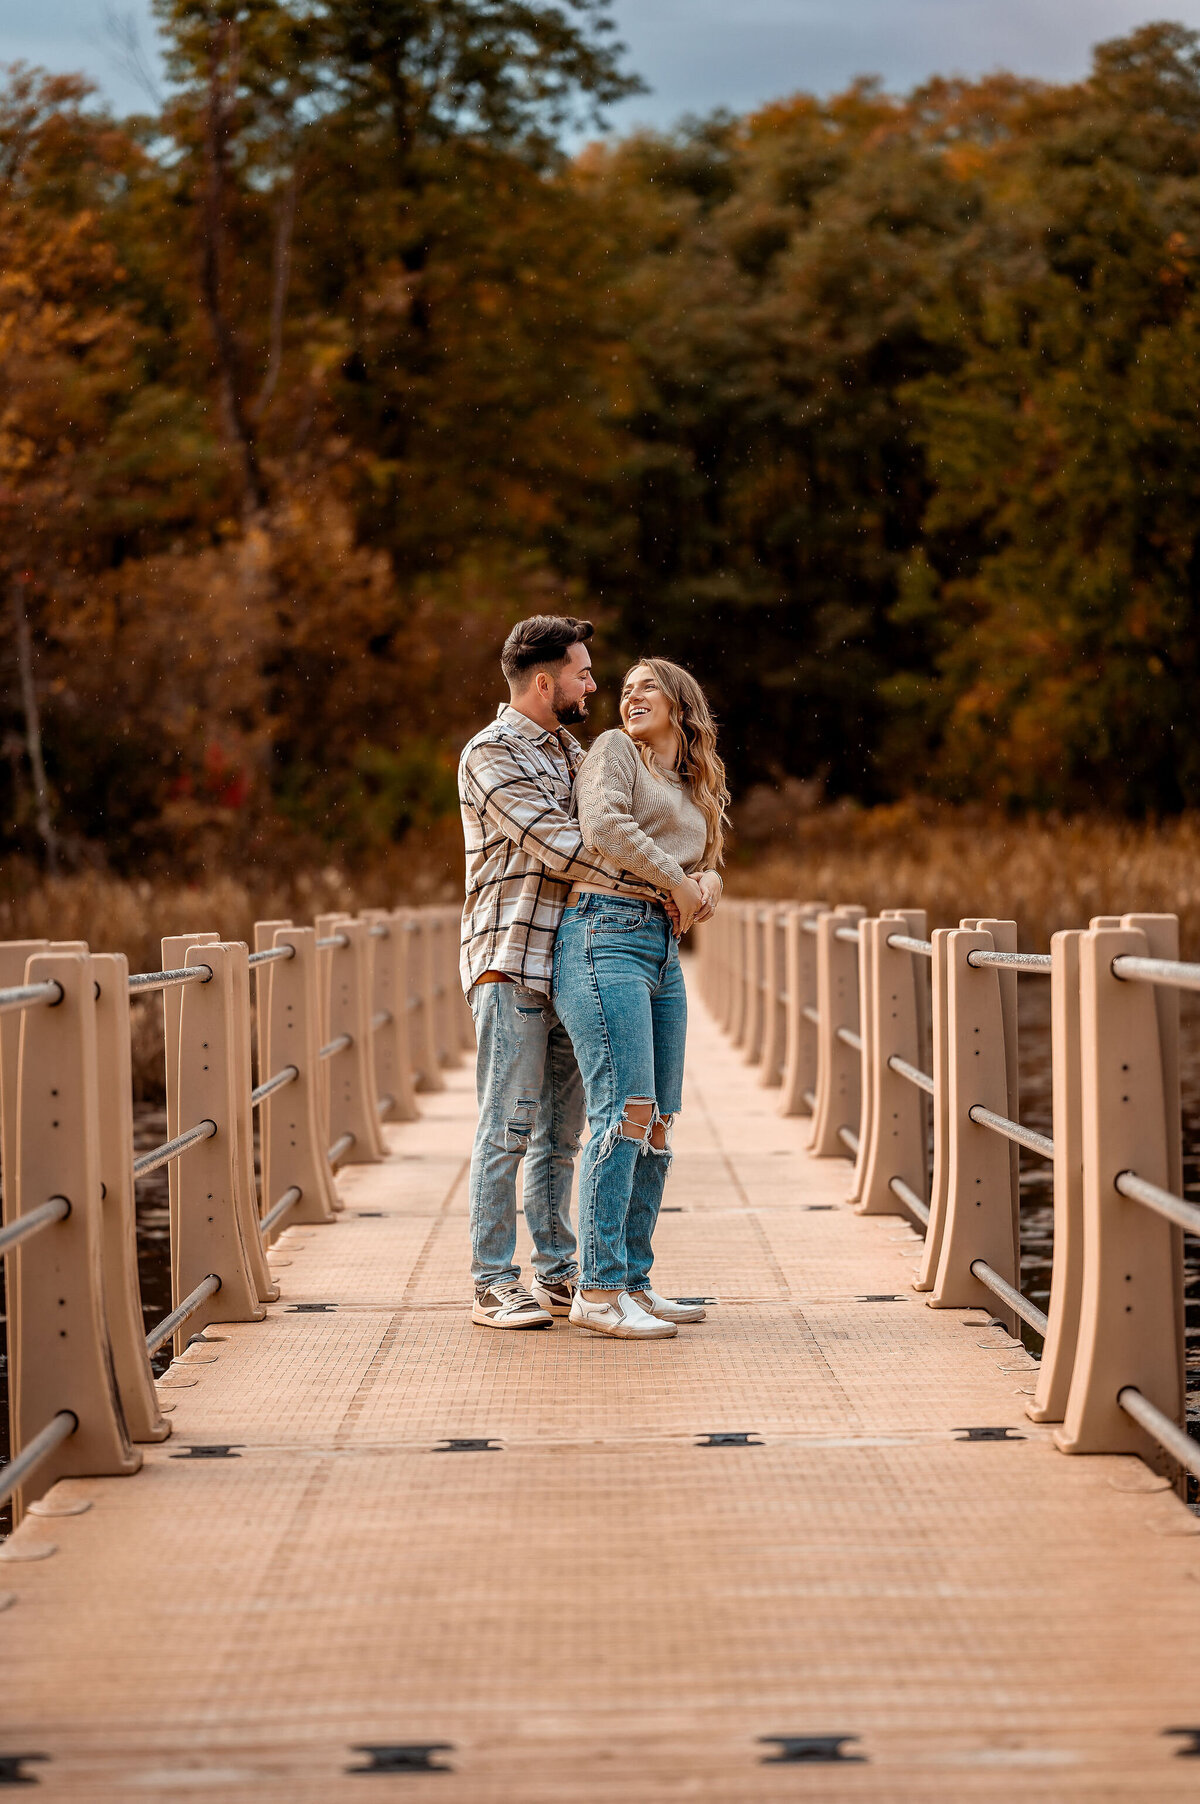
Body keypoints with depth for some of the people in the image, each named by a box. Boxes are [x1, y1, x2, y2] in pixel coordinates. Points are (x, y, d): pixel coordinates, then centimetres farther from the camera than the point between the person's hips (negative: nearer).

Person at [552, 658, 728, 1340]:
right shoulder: (614, 751, 4)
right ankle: (598, 1291, -14)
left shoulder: (694, 790, 25)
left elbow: (702, 863, 25)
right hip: (606, 934, -8)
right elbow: (604, 828, -12)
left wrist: (708, 880, 2)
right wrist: (676, 879, -7)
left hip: (664, 951, 8)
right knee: (625, 1110, -15)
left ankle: (634, 1281, 11)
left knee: (660, 1122, 6)